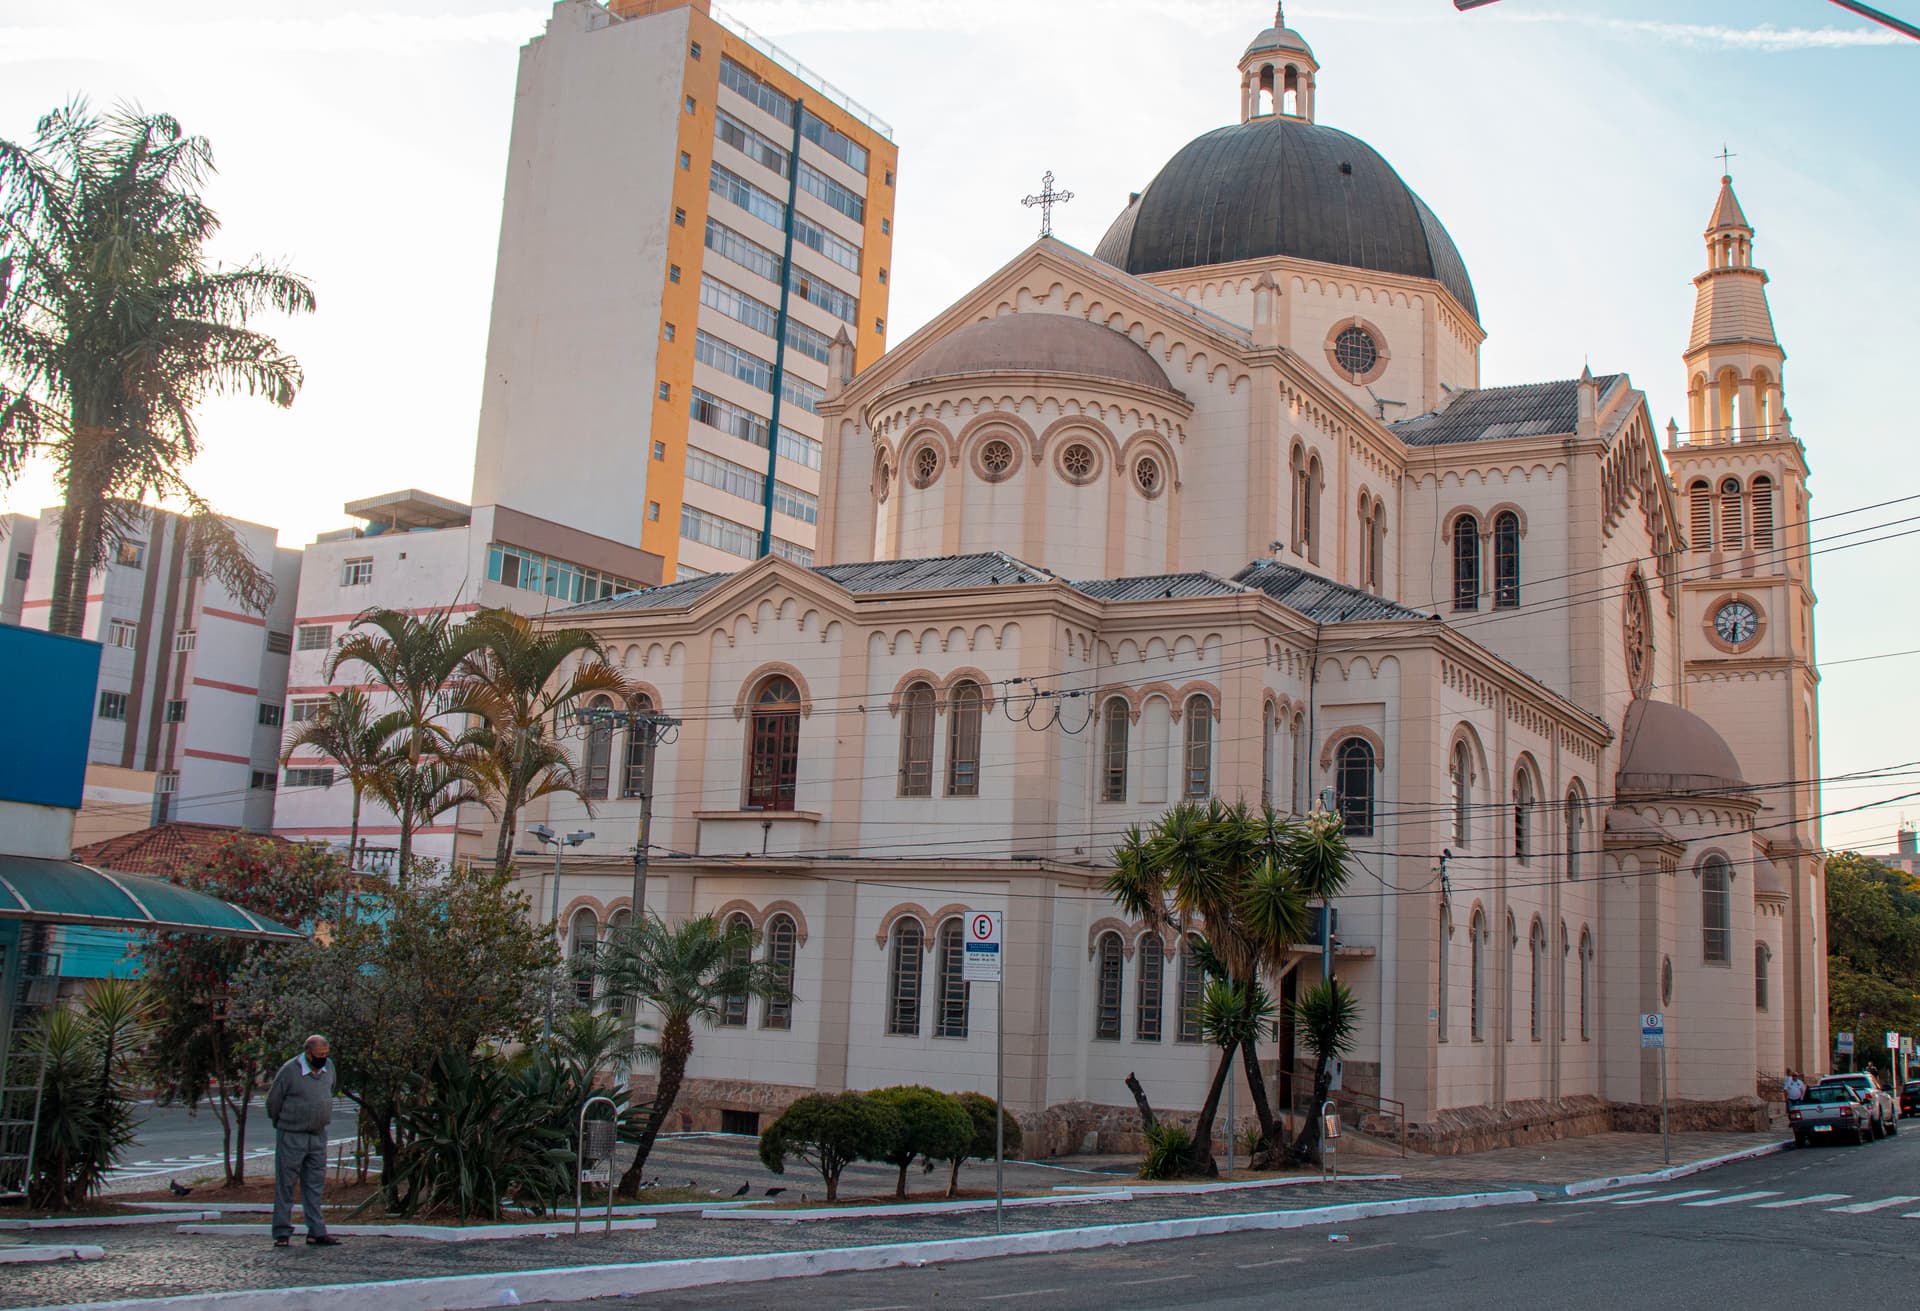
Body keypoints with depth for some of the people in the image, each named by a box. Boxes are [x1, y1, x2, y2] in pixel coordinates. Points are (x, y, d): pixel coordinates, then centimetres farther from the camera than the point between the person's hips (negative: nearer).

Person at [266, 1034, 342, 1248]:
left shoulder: (329, 1069, 4)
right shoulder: (289, 1071, -15)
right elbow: (273, 1101, -5)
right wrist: (283, 1125, 7)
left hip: (318, 1136, 6)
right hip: (291, 1136, -6)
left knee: (315, 1185, 7)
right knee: (285, 1185, 1)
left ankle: (317, 1232, 10)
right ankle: (282, 1233, 7)